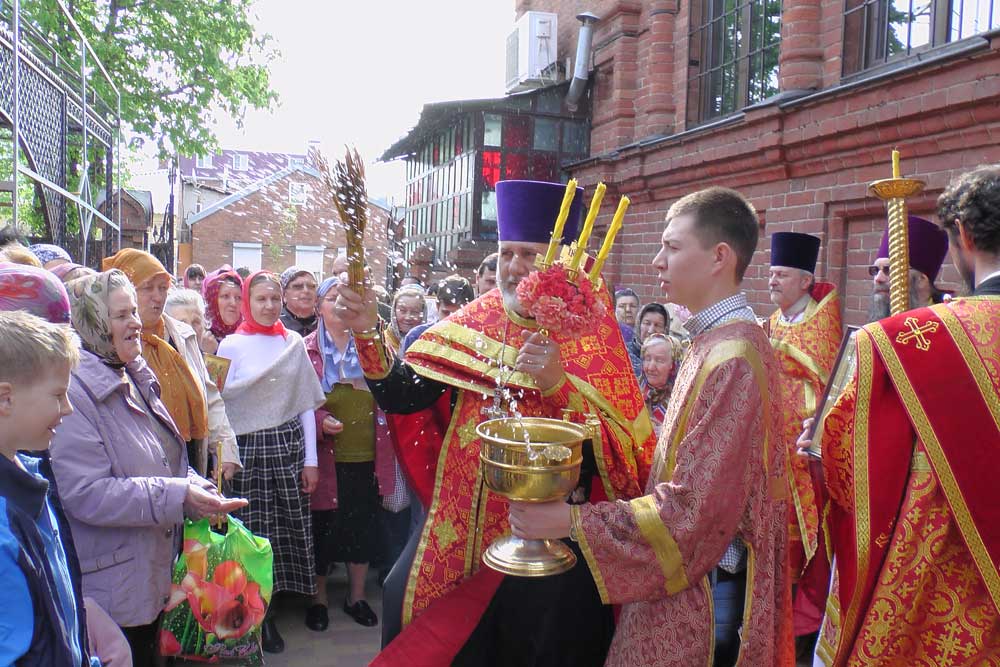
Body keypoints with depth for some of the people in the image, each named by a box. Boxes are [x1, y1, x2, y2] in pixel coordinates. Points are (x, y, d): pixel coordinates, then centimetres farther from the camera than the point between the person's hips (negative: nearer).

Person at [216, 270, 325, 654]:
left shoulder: (294, 342, 7)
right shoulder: (232, 345, -1)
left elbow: (306, 403, 8)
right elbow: (219, 399, -2)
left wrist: (311, 458, 6)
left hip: (290, 444, 3)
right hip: (249, 448, -2)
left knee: (293, 525, 4)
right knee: (256, 529, 2)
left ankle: (280, 595, 23)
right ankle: (261, 613, 18)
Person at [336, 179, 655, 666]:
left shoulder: (591, 337, -9)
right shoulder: (472, 325, 1)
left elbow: (621, 455, -15)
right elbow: (401, 398, -4)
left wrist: (559, 384, -27)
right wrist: (367, 333, -18)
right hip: (460, 530, 3)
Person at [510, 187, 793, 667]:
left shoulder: (732, 360, -24)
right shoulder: (713, 342, 6)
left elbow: (696, 510, -25)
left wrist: (571, 521, -22)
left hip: (700, 596, -8)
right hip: (681, 579, 8)